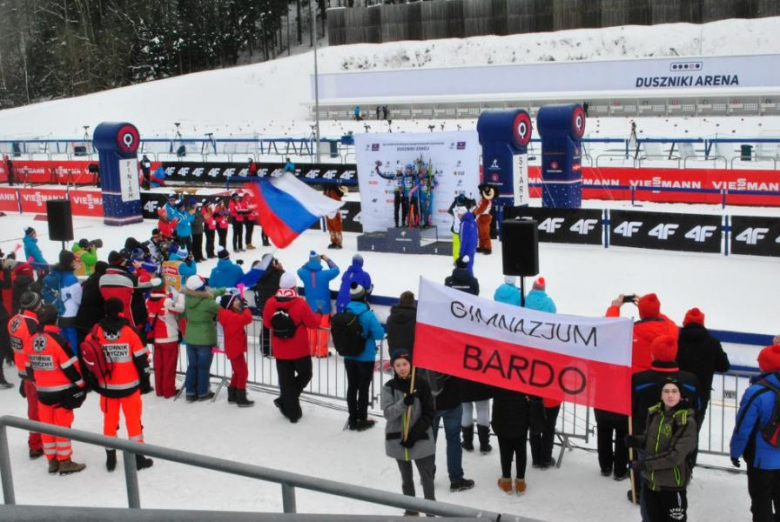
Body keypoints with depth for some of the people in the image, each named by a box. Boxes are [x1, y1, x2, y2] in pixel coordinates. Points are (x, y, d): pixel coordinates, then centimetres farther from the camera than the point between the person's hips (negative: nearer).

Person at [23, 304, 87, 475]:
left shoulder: (31, 342, 2)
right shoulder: (57, 340, -19)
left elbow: (29, 367, 11)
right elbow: (70, 366, -17)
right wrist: (81, 385, -5)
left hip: (42, 392, 6)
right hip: (61, 392, -6)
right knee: (62, 425, 2)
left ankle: (52, 461, 22)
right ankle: (65, 462, 7)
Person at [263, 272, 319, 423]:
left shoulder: (270, 303, -8)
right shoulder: (300, 303, -18)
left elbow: (267, 323, 7)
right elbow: (313, 323, -9)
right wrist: (316, 316, 13)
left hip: (280, 351, 3)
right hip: (300, 350, -3)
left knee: (286, 381, 13)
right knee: (305, 374, 20)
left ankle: (292, 412, 18)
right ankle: (285, 401, 11)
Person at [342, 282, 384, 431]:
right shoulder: (368, 315, -19)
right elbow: (379, 334, -16)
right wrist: (371, 329, 3)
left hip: (349, 356, 4)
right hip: (366, 357, -4)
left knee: (352, 387, 14)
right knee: (363, 388, 7)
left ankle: (353, 419, 21)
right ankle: (361, 420, 15)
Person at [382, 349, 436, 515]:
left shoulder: (421, 385, -8)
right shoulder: (389, 387, -4)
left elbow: (429, 414, -7)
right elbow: (388, 413, -12)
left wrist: (414, 434, -14)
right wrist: (404, 403, -29)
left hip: (421, 440, -2)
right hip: (398, 440, 2)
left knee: (427, 478, 2)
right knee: (406, 478, 17)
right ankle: (411, 509, 34)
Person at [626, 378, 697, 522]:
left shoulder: (686, 421, -19)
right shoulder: (654, 413, -1)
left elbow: (676, 455, -24)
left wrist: (646, 463, -23)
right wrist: (636, 441, -8)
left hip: (672, 484, -6)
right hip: (650, 481, 6)